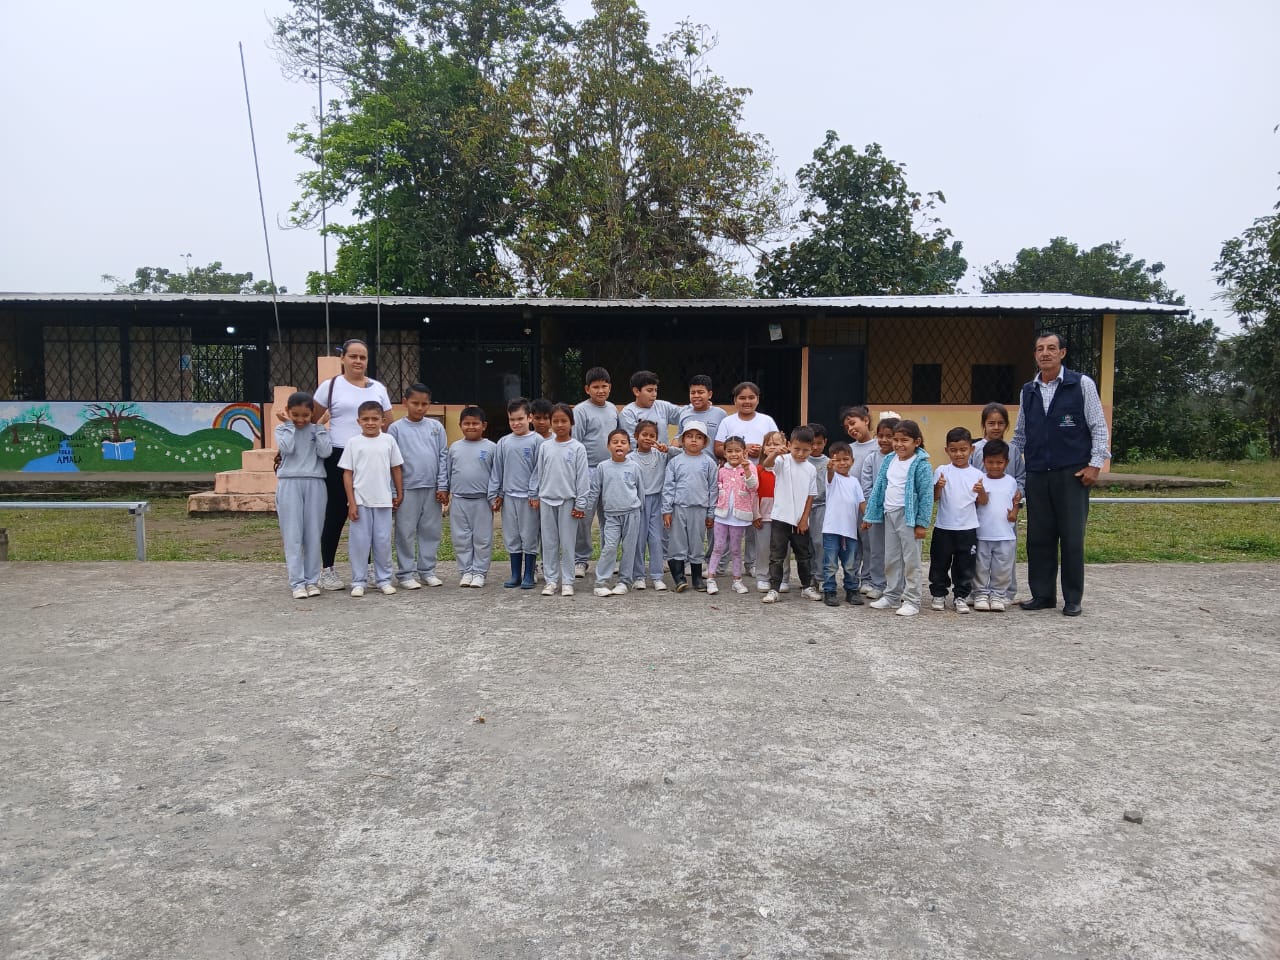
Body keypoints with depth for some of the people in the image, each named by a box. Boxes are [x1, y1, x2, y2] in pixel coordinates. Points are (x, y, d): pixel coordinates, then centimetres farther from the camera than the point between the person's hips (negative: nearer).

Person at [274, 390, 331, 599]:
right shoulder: (282, 429, 7)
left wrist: (319, 425, -2)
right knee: (292, 535, -3)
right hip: (289, 484, -1)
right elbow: (287, 448, -12)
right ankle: (297, 582, -1)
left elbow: (325, 452, -7)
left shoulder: (317, 429, 9)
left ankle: (312, 580, 10)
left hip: (314, 484, 1)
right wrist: (289, 424, -3)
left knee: (313, 534, 3)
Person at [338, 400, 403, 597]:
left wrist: (399, 494, 10)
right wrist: (351, 503, -6)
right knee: (359, 541, 2)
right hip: (360, 501, -1)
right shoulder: (353, 442, -1)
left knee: (383, 541, 6)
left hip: (383, 500, 1)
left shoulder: (388, 440, 4)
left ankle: (383, 579, 16)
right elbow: (347, 473, -1)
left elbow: (396, 468, 11)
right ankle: (358, 581, 10)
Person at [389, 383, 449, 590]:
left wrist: (443, 486, 1)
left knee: (431, 531, 8)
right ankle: (406, 573, 11)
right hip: (407, 489, -2)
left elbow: (443, 457, 6)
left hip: (432, 489, 3)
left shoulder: (436, 426, 6)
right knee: (406, 533, 3)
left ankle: (427, 570, 19)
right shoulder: (396, 428, 0)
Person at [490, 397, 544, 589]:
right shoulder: (504, 442, 7)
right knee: (511, 537, 10)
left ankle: (528, 575, 13)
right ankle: (515, 574, 20)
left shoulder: (536, 441, -5)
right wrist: (495, 494, 8)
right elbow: (497, 471, 11)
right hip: (509, 496, 4)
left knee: (529, 537, 3)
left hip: (529, 497, -4)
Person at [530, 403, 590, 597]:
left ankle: (567, 582, 10)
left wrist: (580, 504, -7)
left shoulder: (578, 448, -4)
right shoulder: (545, 446, 5)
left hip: (568, 501, -3)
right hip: (547, 500, 3)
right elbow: (537, 473, 11)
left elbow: (583, 477, -5)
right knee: (549, 542, 7)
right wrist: (533, 495, 8)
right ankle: (550, 580, 15)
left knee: (567, 543, 2)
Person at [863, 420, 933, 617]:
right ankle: (892, 595, 26)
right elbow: (878, 488, 11)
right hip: (889, 514, 7)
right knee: (891, 559, 15)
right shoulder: (889, 461, 8)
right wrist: (869, 515, 11)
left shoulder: (921, 465, -10)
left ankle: (911, 600, 8)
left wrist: (922, 523, -15)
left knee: (911, 560, 0)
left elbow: (926, 495, -12)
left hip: (908, 516, -7)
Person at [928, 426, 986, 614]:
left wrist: (981, 491, -18)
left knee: (965, 565, 7)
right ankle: (938, 594, 21)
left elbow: (982, 502, 3)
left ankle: (961, 596, 18)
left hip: (967, 528, 1)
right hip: (943, 527, -1)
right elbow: (934, 498, -3)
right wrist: (938, 486, -23)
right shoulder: (942, 471, -1)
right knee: (940, 563, 7)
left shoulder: (976, 474, 2)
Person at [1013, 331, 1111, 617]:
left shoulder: (1082, 384, 0)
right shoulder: (1028, 391, 12)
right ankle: (1043, 595, 16)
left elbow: (1099, 426, 0)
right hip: (1036, 475, 4)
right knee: (1038, 537, 6)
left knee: (1072, 538, 0)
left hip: (1072, 474, -4)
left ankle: (1072, 599, 11)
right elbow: (1020, 434, 20)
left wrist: (1095, 464, -8)